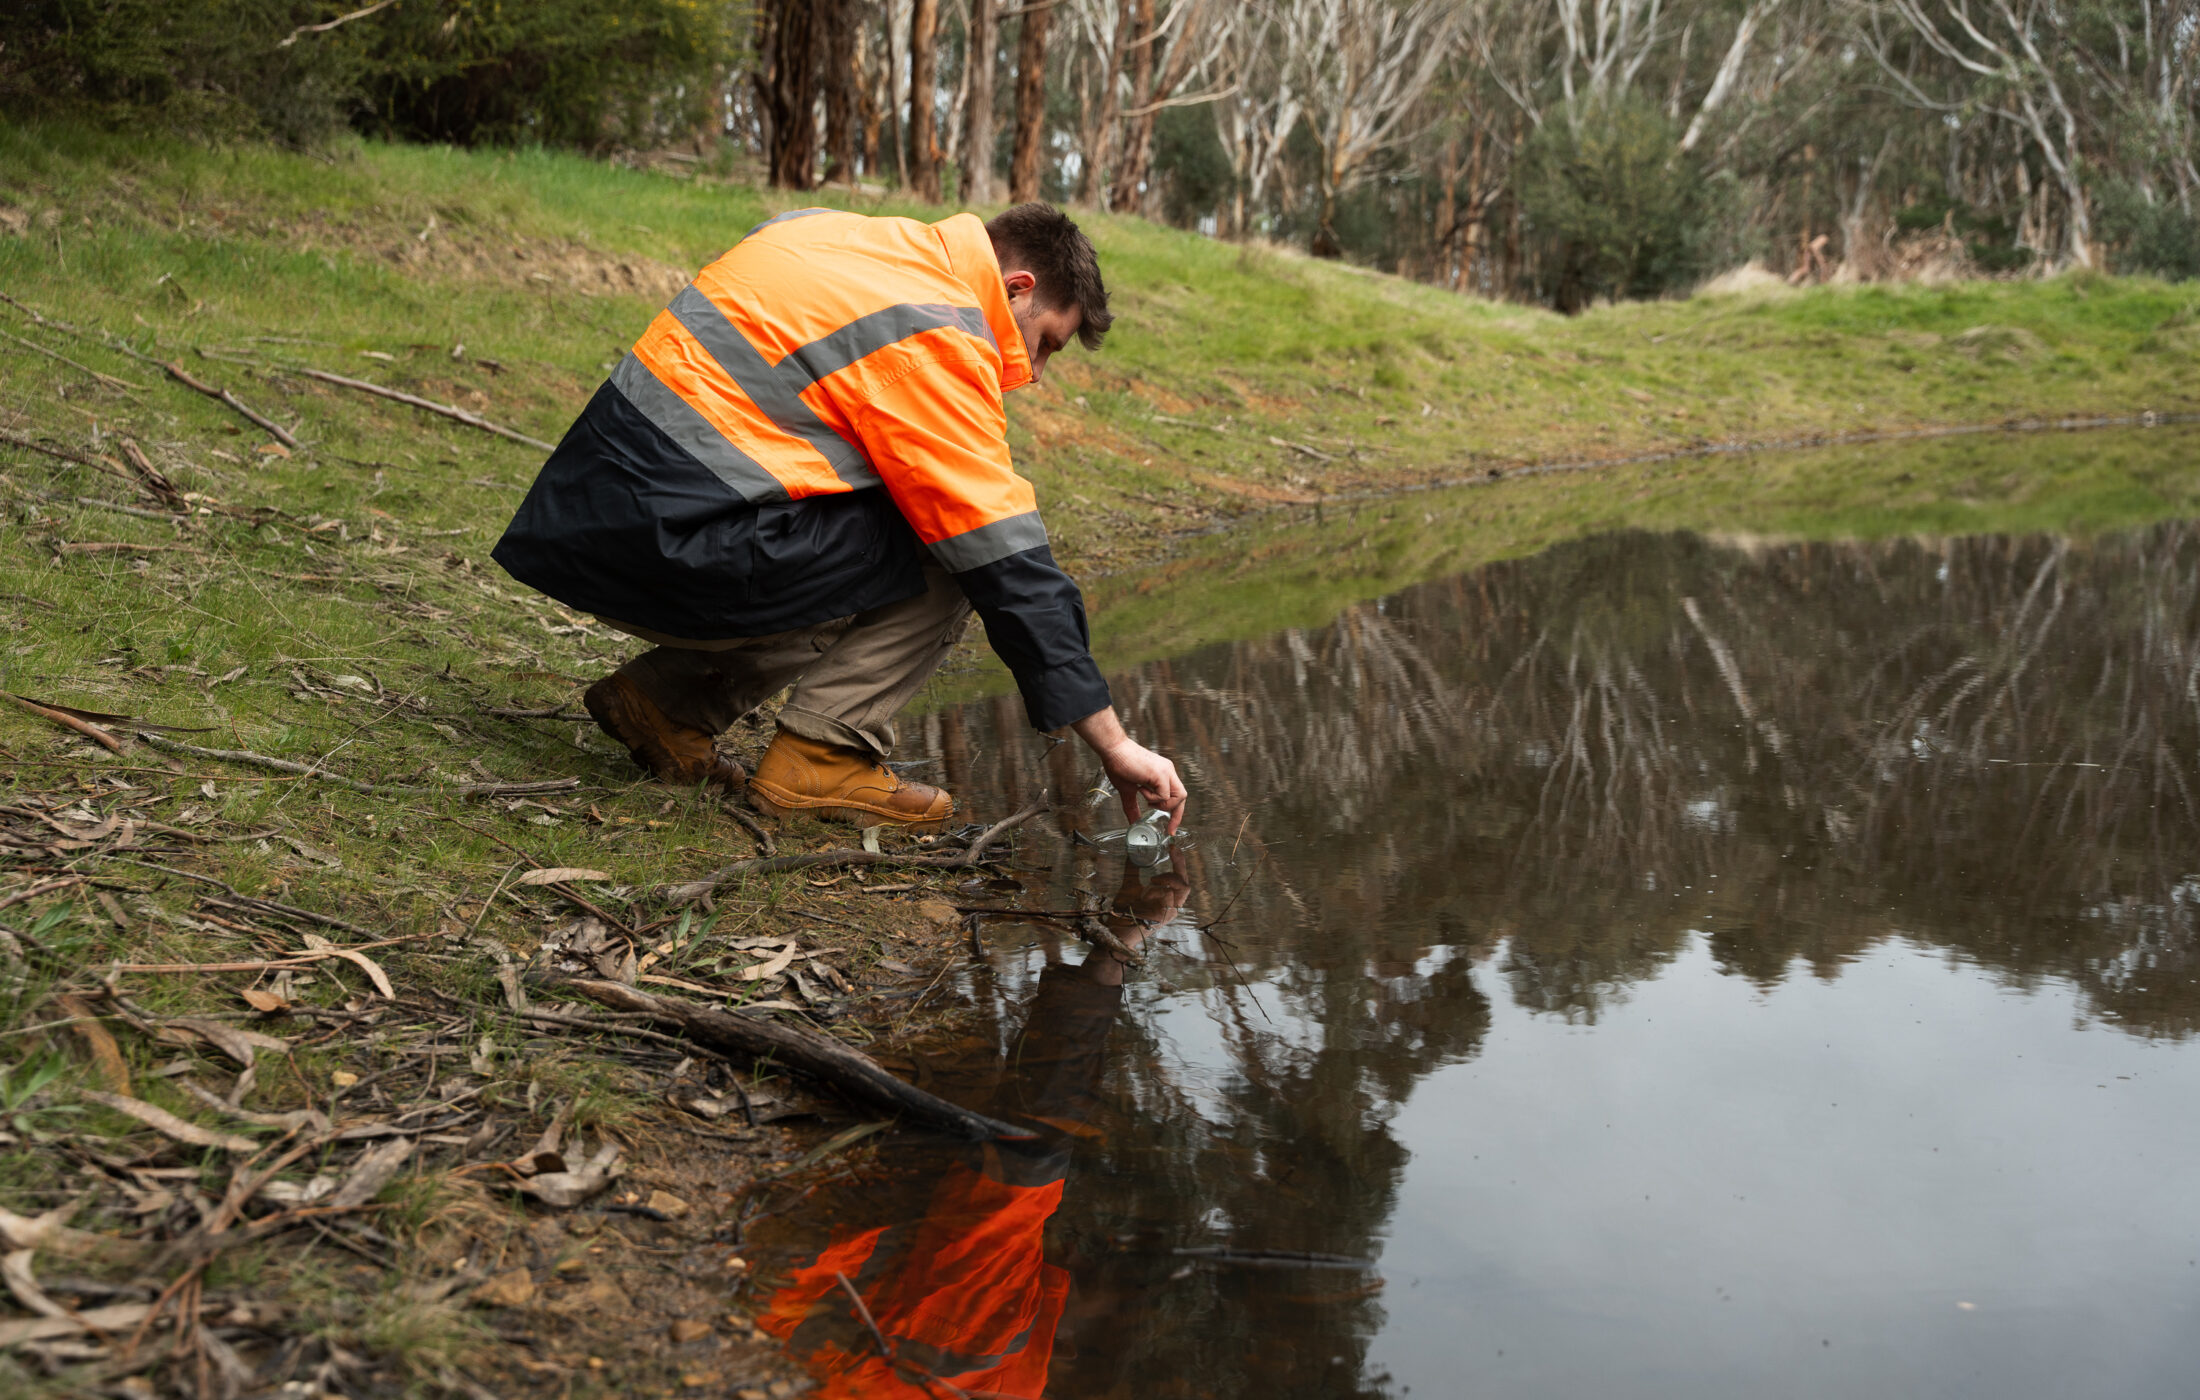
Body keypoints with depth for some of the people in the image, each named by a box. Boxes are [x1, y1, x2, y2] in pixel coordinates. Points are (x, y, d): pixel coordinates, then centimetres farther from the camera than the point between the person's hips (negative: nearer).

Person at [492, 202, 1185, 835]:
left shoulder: (826, 232, 15)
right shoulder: (937, 342, -11)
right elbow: (1014, 571, -13)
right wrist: (1114, 743, -7)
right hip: (671, 543, -9)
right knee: (955, 554, -5)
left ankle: (665, 699, 16)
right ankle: (820, 759, -2)